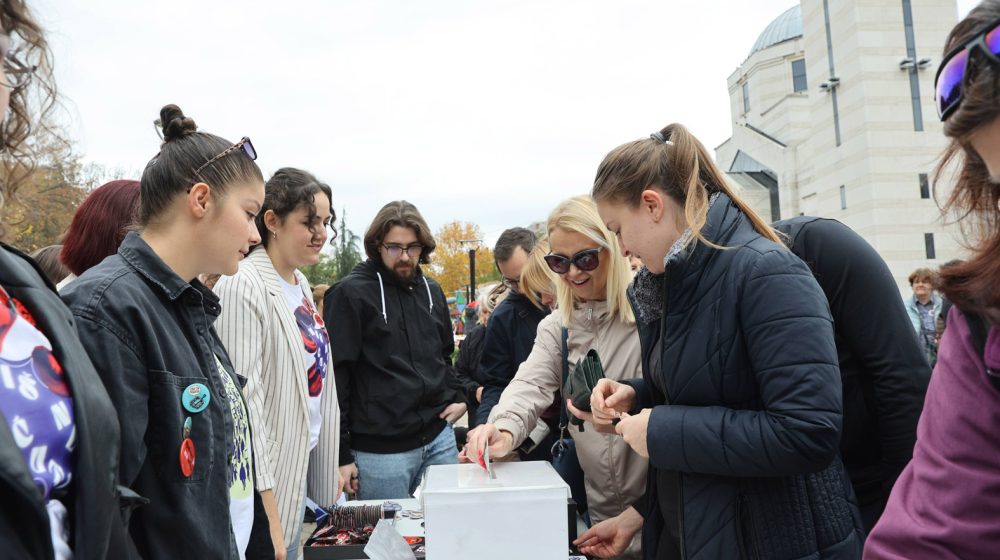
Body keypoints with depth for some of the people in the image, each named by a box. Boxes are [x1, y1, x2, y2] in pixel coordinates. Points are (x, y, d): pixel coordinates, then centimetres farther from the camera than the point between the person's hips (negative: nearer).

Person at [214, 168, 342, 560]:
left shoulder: (300, 284, 7)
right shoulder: (243, 285, -19)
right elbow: (244, 402, -23)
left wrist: (330, 466, 15)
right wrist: (266, 517, -23)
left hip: (303, 464, 8)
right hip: (267, 480, -8)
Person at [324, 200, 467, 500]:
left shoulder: (431, 290, 11)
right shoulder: (350, 294, -8)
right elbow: (335, 376, -9)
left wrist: (457, 397, 8)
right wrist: (341, 455, -9)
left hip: (440, 440, 6)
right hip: (380, 450, -5)